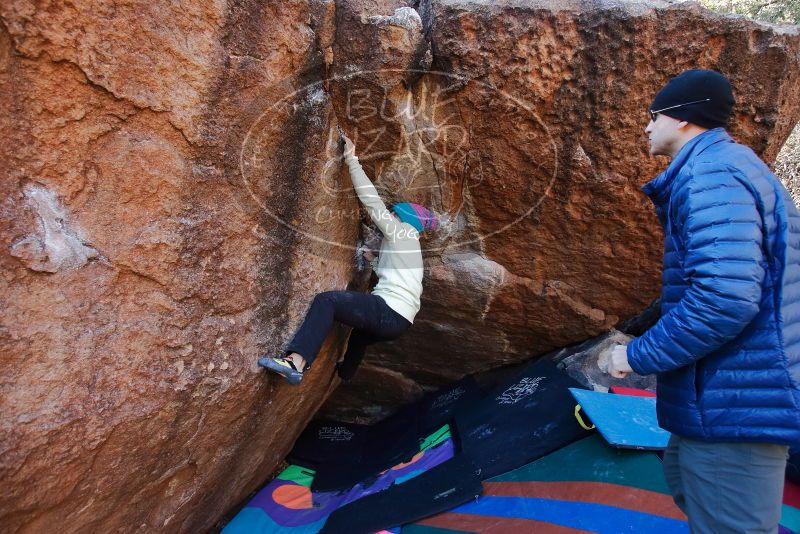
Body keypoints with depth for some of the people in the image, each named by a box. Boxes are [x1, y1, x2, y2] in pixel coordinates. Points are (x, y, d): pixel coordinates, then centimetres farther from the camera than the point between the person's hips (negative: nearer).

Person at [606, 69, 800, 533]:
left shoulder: (711, 174, -18)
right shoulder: (728, 167, 15)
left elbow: (724, 297, -30)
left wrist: (640, 355, -17)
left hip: (733, 403, -11)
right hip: (738, 392, 11)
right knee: (684, 478, 28)